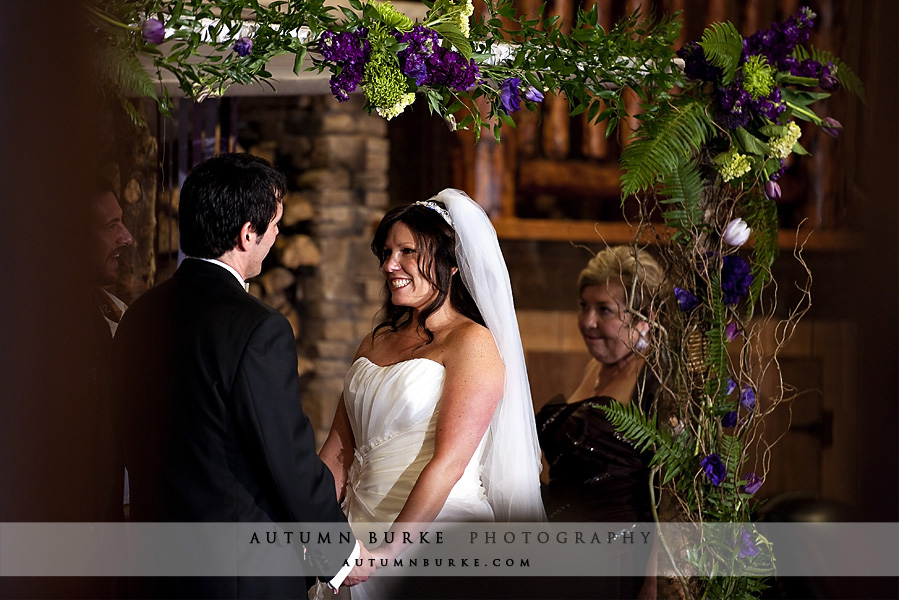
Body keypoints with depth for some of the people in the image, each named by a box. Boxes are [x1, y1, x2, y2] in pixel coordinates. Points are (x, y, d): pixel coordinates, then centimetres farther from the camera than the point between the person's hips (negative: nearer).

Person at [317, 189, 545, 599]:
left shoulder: (474, 344, -9)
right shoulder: (375, 343, 12)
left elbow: (448, 462, -18)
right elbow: (338, 452, 8)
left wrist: (388, 550, -22)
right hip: (364, 529, 6)